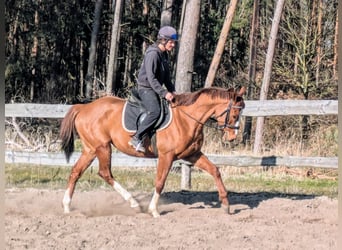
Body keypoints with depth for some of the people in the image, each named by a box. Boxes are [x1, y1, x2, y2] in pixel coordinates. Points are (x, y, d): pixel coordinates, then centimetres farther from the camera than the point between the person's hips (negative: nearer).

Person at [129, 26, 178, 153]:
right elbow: (151, 78, -23)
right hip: (146, 88, -10)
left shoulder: (164, 55, 12)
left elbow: (166, 76, 20)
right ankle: (137, 138, -27)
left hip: (156, 89, 10)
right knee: (155, 111, -29)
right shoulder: (152, 54, -18)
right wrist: (164, 93, -25)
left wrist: (172, 90, 6)